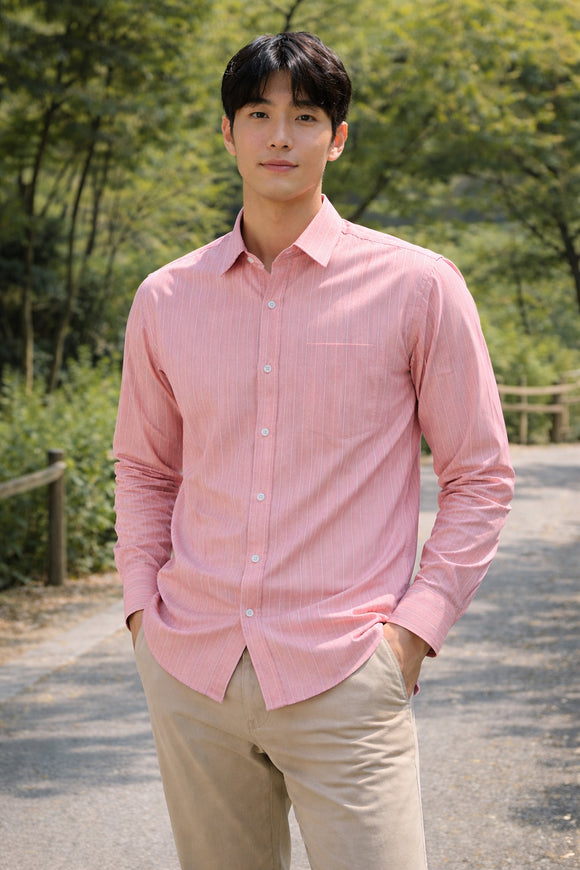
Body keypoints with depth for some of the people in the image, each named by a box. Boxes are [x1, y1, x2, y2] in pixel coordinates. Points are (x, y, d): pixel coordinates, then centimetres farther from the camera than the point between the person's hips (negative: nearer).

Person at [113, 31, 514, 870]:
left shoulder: (417, 287, -2)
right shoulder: (166, 299, 8)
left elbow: (479, 477, 2)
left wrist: (413, 631, -6)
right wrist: (143, 604, 8)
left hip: (342, 678, -3)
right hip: (189, 673, 3)